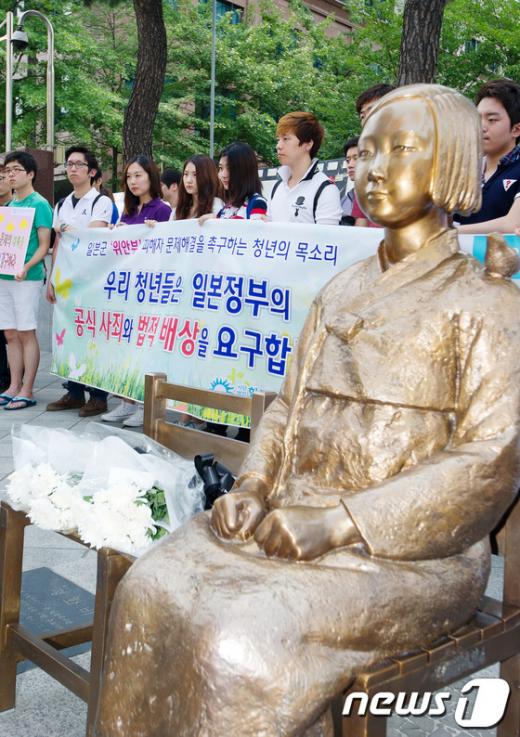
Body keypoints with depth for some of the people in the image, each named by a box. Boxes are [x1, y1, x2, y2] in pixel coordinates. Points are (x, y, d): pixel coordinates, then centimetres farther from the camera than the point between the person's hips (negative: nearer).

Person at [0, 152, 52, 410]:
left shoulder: (39, 204, -6)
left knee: (26, 333, -3)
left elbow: (44, 245, -11)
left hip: (27, 277, -7)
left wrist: (26, 267, -24)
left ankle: (27, 391, 3)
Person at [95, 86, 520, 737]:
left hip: (410, 550, -5)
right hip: (294, 520, 6)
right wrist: (251, 487, -4)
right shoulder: (340, 293, 14)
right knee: (151, 593, -15)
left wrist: (336, 525, -20)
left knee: (244, 641, -27)